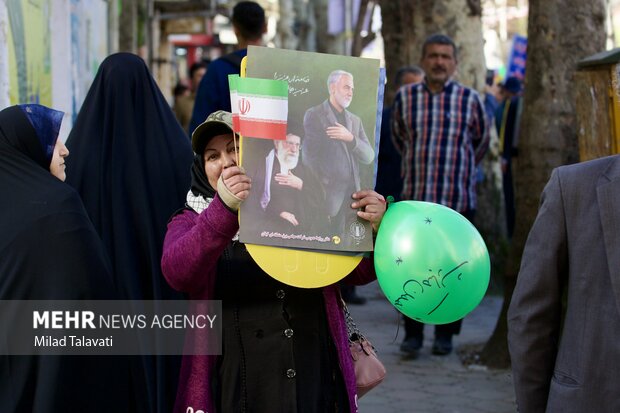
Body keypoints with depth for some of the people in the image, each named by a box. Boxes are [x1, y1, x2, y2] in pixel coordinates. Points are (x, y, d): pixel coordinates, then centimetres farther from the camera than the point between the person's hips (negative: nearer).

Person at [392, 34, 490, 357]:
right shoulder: (405, 97, 3)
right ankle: (412, 333, 11)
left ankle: (445, 334, 15)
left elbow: (481, 141, 17)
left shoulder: (469, 99, 1)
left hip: (458, 199, 0)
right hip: (415, 197, 1)